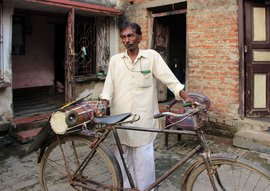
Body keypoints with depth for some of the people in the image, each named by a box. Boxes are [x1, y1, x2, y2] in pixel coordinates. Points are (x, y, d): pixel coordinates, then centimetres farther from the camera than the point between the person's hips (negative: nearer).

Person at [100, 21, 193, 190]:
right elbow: (109, 86, 5)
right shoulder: (115, 60, 8)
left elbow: (170, 79, -5)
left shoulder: (152, 56, 1)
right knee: (123, 160, 14)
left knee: (144, 161, 3)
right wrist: (103, 105, -11)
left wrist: (186, 97, -17)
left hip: (144, 119, -2)